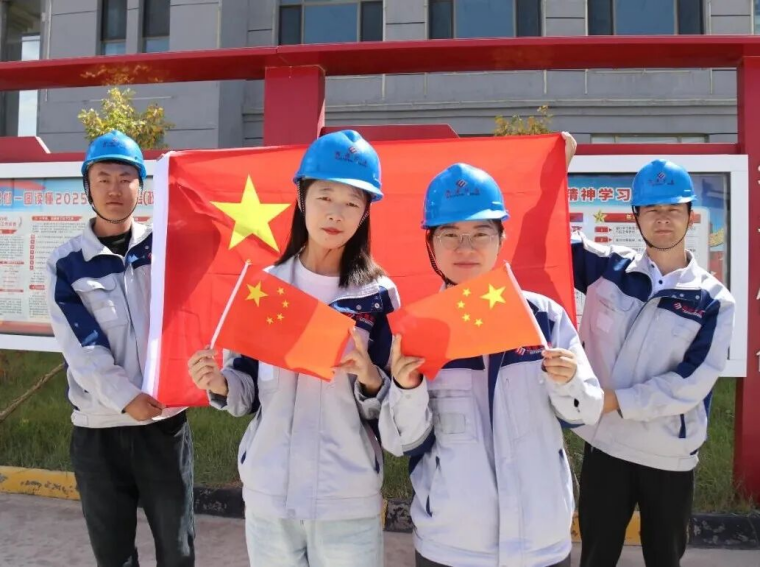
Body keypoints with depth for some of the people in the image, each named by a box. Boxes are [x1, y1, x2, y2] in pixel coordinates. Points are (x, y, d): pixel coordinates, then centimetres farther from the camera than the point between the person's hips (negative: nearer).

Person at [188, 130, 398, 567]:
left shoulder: (379, 295, -7)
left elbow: (390, 414, -4)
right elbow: (247, 394, 6)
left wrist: (371, 379, -23)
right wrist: (220, 384, -14)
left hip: (349, 500, -2)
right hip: (268, 493, 2)